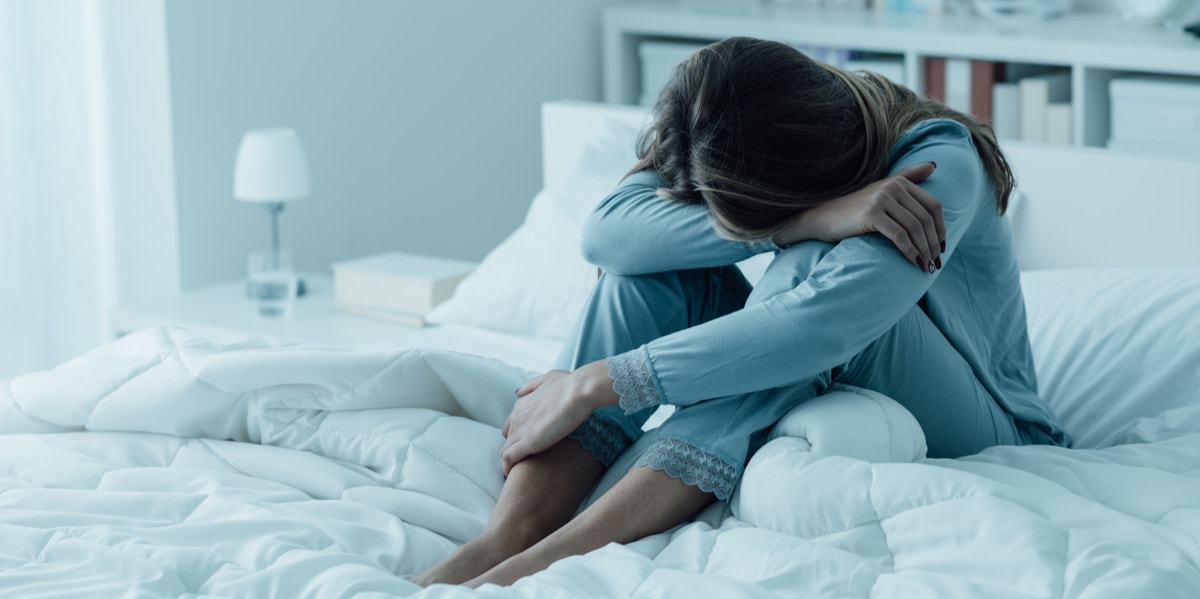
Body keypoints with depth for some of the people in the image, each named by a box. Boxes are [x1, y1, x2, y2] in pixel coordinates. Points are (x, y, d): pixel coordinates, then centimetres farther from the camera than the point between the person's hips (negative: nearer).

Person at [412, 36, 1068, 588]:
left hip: (969, 433, -5)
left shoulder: (939, 162, -27)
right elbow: (604, 234, -28)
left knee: (829, 268, -34)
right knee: (663, 251, -19)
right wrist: (806, 220, -39)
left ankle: (561, 554, -43)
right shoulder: (720, 151, -10)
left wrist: (590, 384, -40)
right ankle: (508, 537, -33)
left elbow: (823, 325, -41)